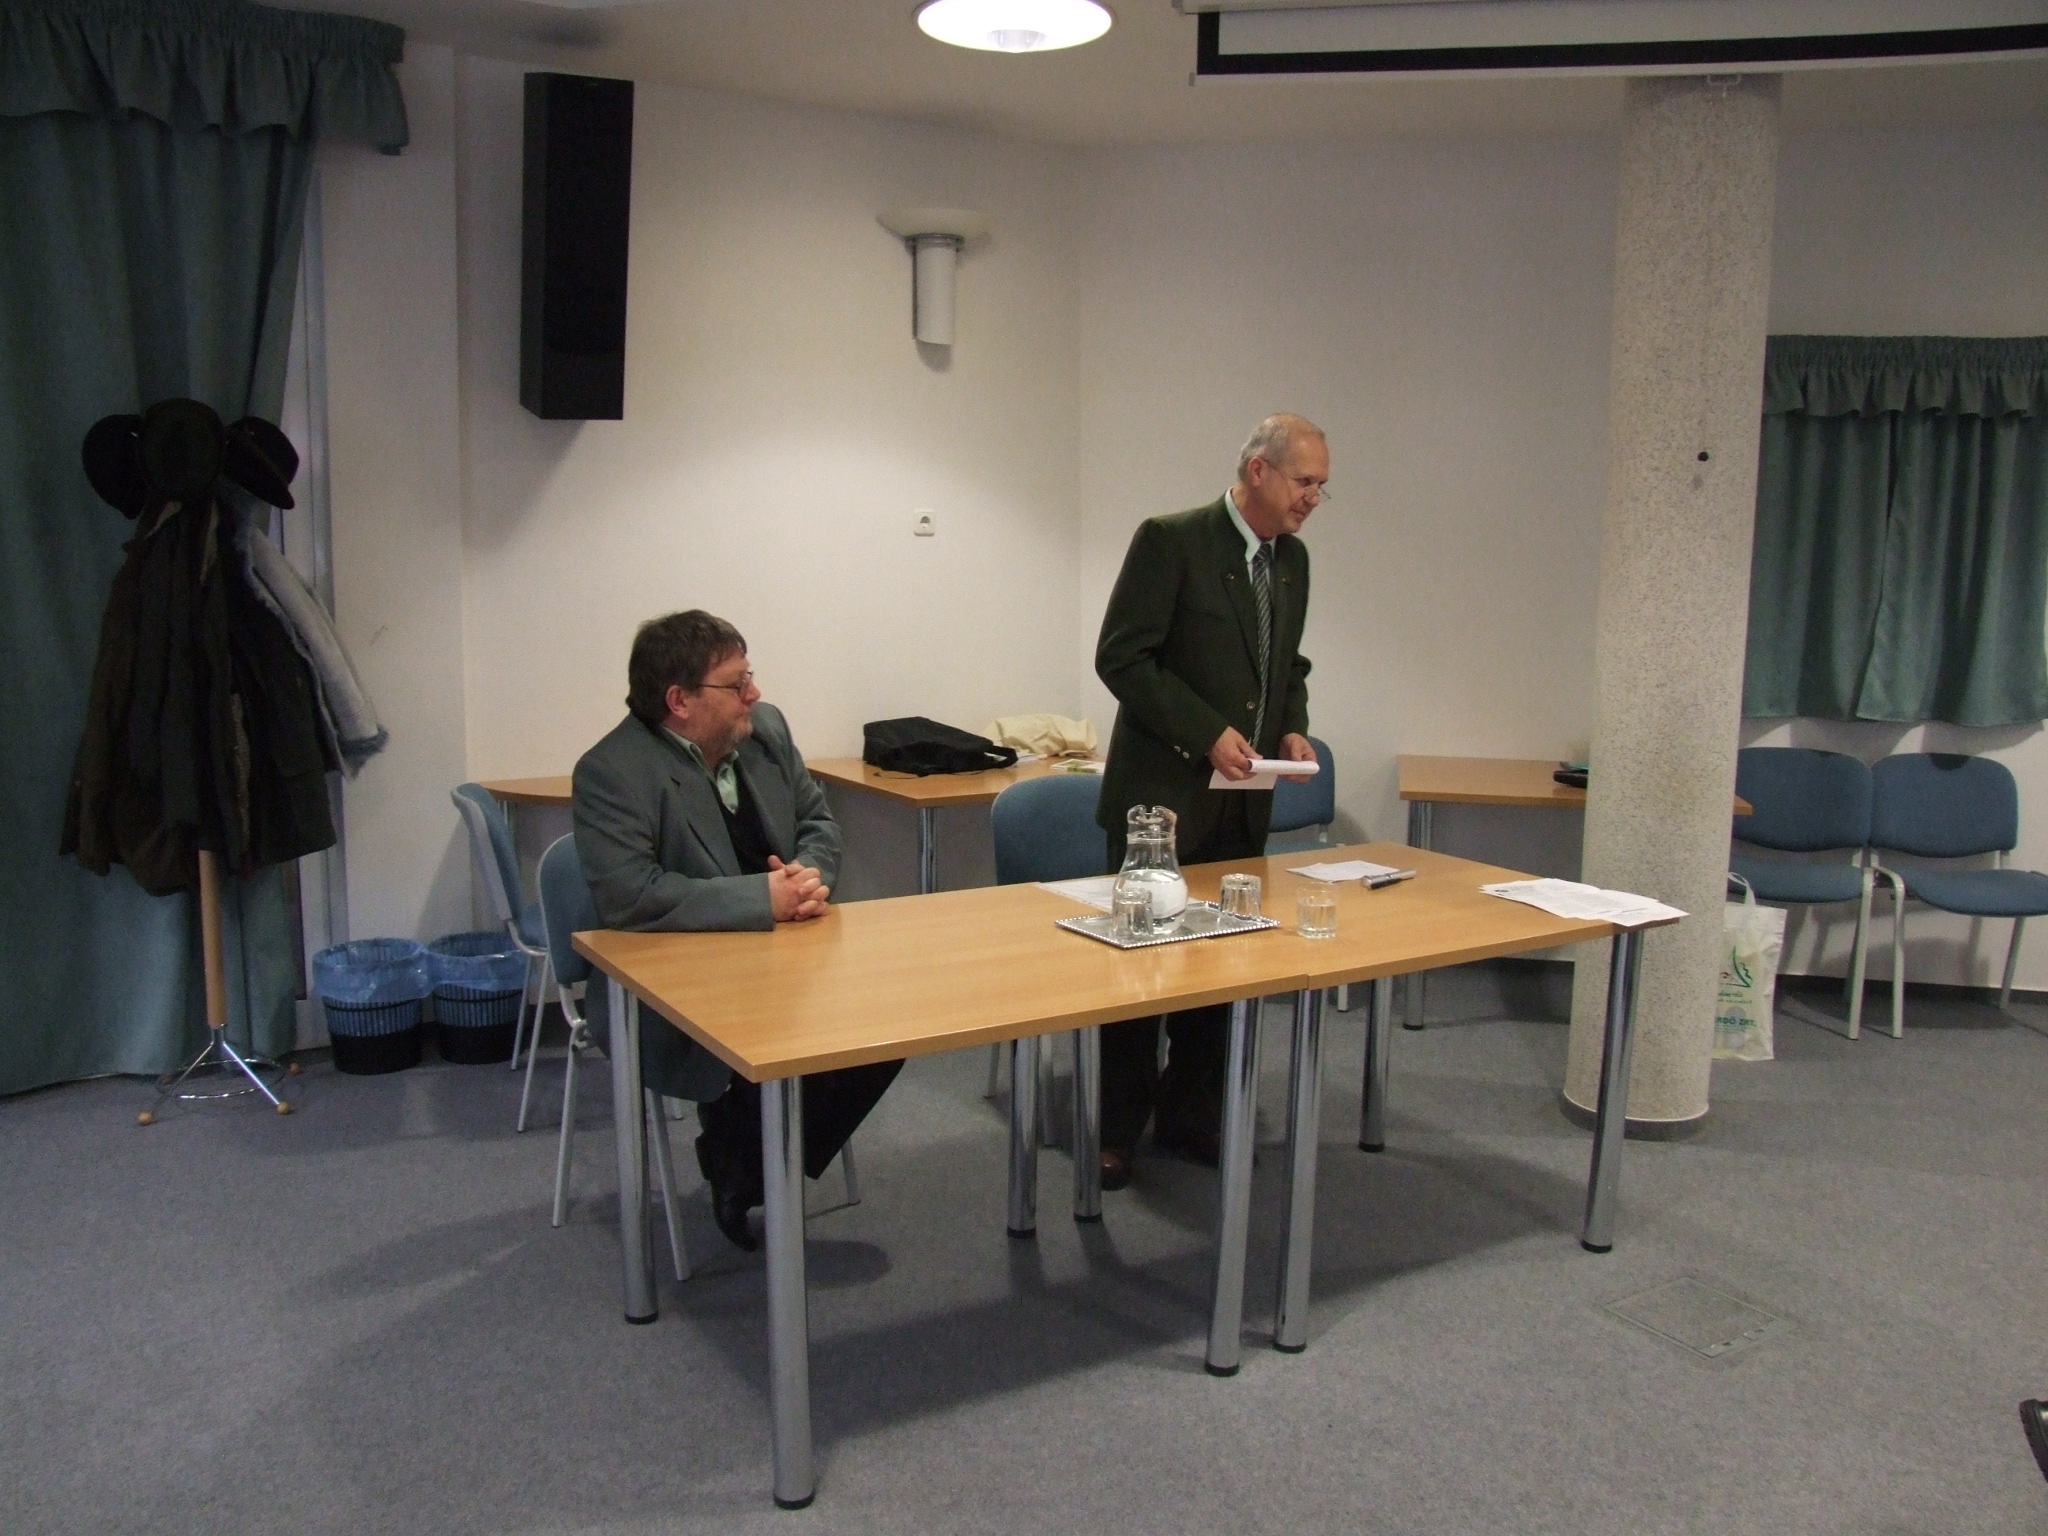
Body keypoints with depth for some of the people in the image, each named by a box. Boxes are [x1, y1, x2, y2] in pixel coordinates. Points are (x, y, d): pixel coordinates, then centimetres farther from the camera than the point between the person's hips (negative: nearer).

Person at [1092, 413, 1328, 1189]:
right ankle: (1116, 1132, 17)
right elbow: (1121, 657, -16)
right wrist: (1208, 732, -20)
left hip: (1242, 802, 7)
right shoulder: (1170, 541, -13)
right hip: (1164, 792, -7)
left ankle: (1190, 1118, 27)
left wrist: (1292, 728, 2)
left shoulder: (1293, 558, 10)